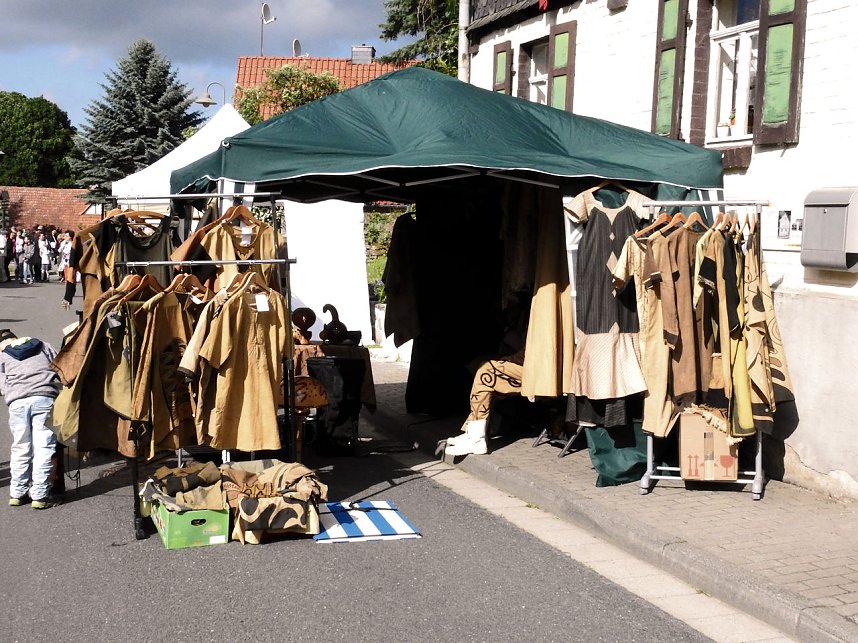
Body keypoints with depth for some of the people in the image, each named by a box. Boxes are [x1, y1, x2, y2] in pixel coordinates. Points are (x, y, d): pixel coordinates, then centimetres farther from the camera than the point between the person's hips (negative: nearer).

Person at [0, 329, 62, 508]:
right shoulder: (44, 346, 23)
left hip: (17, 402, 1)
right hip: (44, 397, -1)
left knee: (20, 449, 11)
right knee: (43, 447, 0)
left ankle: (17, 493, 18)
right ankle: (39, 495, -1)